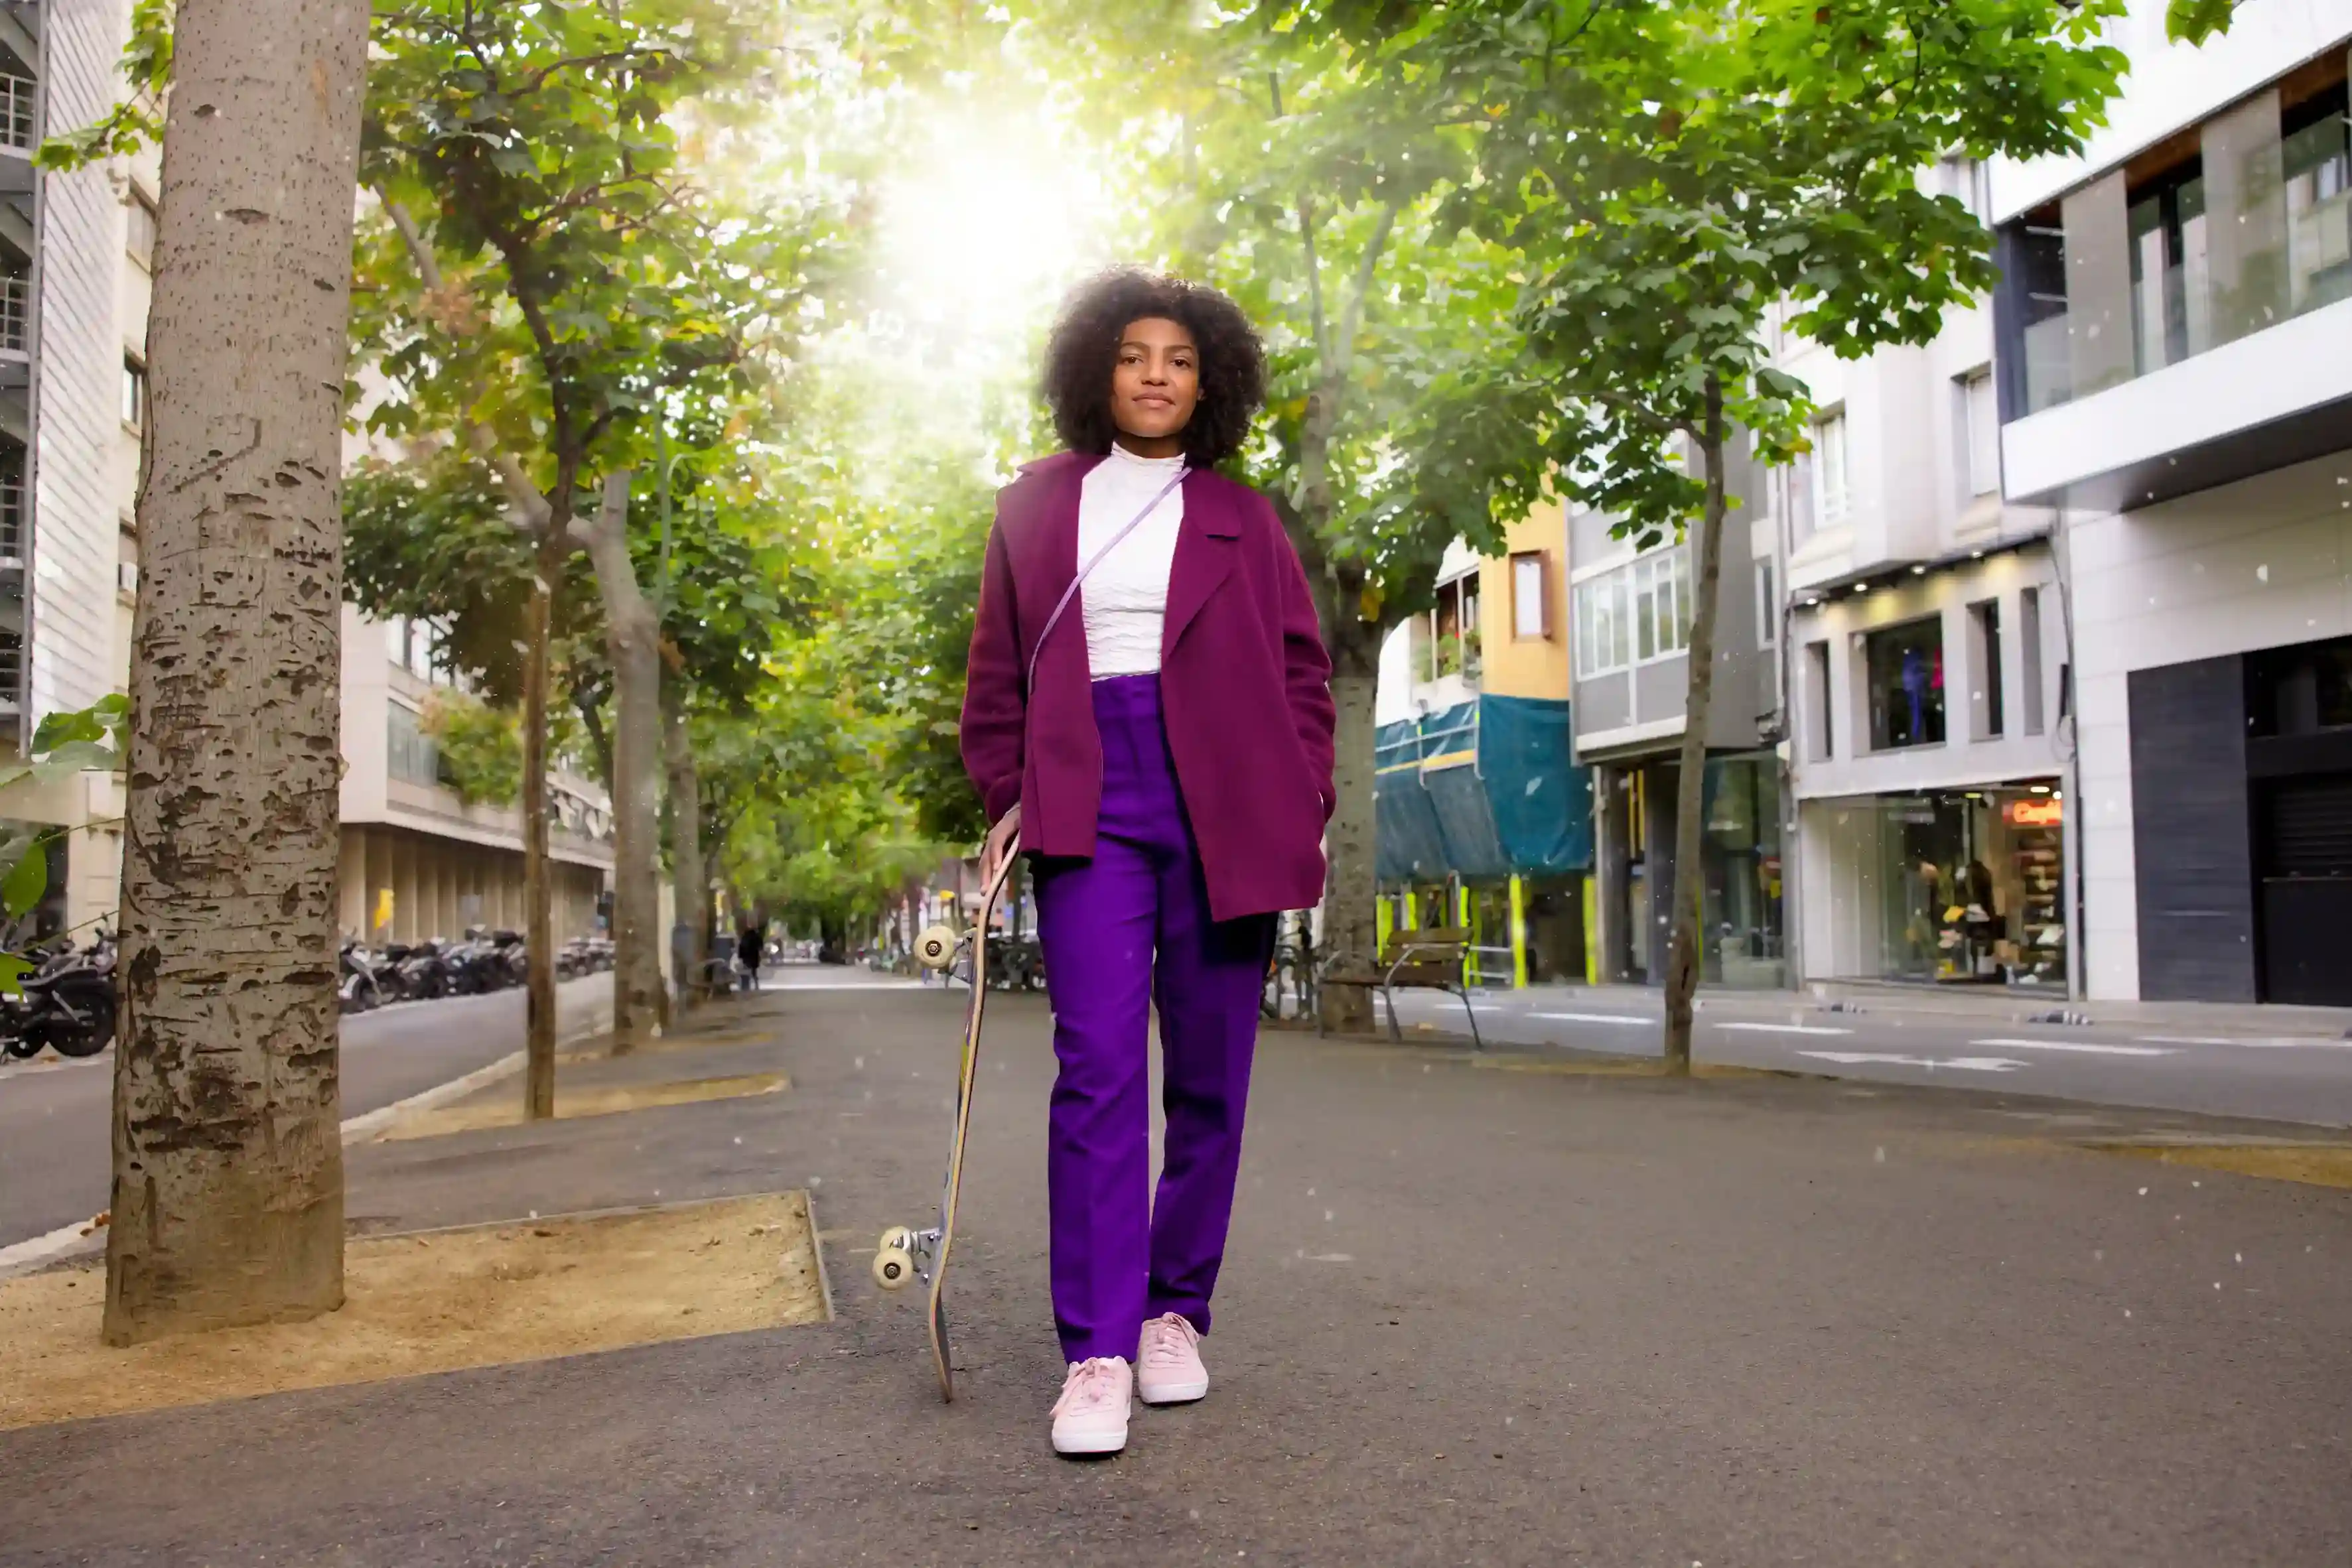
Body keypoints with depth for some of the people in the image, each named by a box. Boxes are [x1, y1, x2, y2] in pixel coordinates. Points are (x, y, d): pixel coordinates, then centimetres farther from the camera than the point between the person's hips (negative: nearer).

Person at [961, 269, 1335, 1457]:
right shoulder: (1035, 508, 14)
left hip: (1223, 816, 1)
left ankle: (1176, 1315, 19)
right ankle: (1095, 1355, -6)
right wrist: (1005, 800, 5)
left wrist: (1305, 807, 2)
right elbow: (997, 669, 14)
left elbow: (1300, 669, 11)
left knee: (1208, 1078, 4)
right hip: (1089, 811, 0)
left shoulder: (1241, 520, 13)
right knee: (1097, 1067, -10)